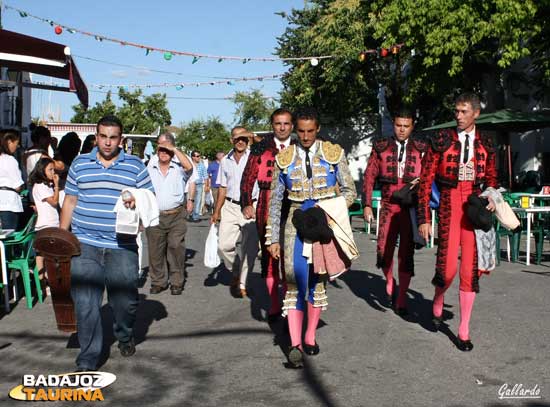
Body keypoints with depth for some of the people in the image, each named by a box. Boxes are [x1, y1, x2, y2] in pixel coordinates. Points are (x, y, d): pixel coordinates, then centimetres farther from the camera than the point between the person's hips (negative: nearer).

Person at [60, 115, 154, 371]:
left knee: (125, 300, 7)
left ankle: (125, 336, 38)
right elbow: (70, 201, 13)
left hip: (122, 247, 0)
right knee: (85, 303, -3)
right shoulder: (80, 164, 10)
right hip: (85, 246, 1)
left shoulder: (135, 166, 6)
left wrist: (137, 201, -17)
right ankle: (87, 360, 8)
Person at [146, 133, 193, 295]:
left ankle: (176, 282, 7)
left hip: (176, 216, -3)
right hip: (155, 215, 3)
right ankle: (158, 281, 17)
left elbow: (189, 166, -25)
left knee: (176, 248, -4)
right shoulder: (151, 166, 10)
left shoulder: (178, 166, -2)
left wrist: (174, 149, -17)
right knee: (155, 250, 6)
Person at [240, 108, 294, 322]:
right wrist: (246, 204, -7)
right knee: (269, 256, 5)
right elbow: (248, 178, 5)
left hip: (293, 210, 0)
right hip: (266, 209, 0)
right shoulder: (260, 148, 6)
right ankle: (274, 305, 16)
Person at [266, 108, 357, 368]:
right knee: (294, 280, -11)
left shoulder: (334, 153, 2)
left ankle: (310, 337, 22)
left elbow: (349, 191, 4)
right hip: (296, 224, 0)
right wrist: (273, 238, 2)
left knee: (317, 281, 8)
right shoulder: (284, 158, 4)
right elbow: (275, 201, 6)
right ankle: (295, 344, -14)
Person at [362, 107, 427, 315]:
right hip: (388, 206, 0)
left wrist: (421, 181, -13)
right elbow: (369, 176, 5)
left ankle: (402, 299, 14)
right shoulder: (381, 146, 6)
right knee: (383, 251, -2)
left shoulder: (421, 148, 6)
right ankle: (389, 281, 30)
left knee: (406, 253, 2)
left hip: (411, 207, 0)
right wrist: (367, 204, -1)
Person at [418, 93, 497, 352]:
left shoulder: (485, 144, 8)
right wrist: (424, 218, -6)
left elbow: (491, 178, 21)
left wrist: (491, 197, 0)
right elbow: (425, 181, -2)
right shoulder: (441, 141, -1)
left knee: (470, 270, 2)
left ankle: (464, 330, 15)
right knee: (448, 267, -9)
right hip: (449, 207, -2)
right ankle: (437, 303, 27)